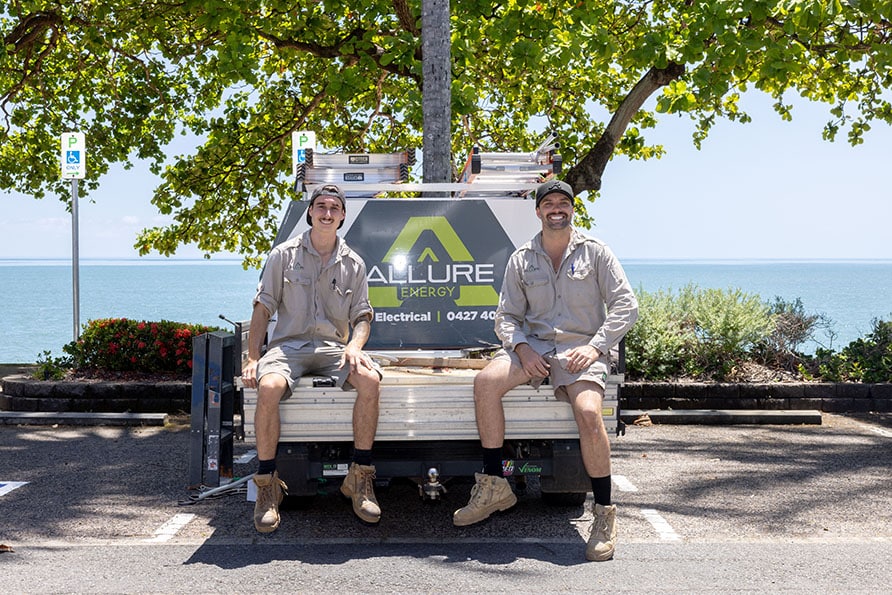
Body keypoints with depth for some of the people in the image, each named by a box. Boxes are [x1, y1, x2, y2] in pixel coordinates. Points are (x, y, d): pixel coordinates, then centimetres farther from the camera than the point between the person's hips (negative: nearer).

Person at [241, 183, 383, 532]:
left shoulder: (353, 264, 13)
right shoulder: (284, 255, 7)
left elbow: (362, 316, 12)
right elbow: (263, 310, 4)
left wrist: (355, 345, -11)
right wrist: (252, 358, -8)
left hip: (333, 347, 2)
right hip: (288, 344, -2)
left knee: (370, 380, -31)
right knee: (269, 387, -36)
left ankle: (359, 480, -18)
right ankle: (267, 486, -20)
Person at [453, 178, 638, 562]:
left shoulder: (594, 252, 6)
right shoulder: (521, 259, 12)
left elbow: (625, 305, 1)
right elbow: (506, 315, 11)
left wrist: (596, 346, -12)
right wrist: (522, 347, -10)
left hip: (580, 349, -3)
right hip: (534, 346, 3)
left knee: (588, 414, -31)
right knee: (486, 382, -25)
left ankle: (604, 512, -14)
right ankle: (494, 487, -14)